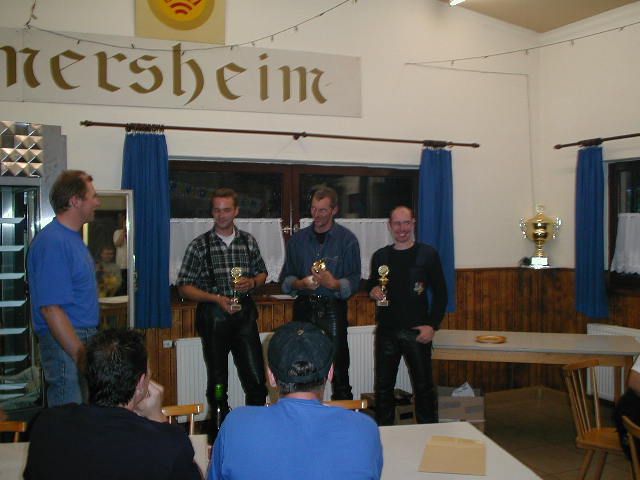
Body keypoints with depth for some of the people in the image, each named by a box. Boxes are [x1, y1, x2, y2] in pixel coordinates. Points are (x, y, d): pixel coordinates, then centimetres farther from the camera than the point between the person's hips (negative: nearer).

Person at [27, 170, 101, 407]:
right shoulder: (53, 242, -18)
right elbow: (50, 308, -23)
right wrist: (82, 356, -24)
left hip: (82, 341, 10)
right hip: (65, 343, -10)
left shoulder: (74, 237, 14)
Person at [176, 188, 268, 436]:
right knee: (217, 382, 9)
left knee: (256, 380, -1)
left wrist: (252, 282, -4)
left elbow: (262, 273, 19)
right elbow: (184, 287, -2)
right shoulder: (199, 245, -2)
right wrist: (216, 298, -15)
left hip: (244, 315, 2)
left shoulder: (248, 241, 7)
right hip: (214, 318, -2)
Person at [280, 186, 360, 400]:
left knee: (338, 365, -3)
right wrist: (299, 283, -9)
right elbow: (285, 277, 12)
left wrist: (334, 283, -22)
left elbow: (354, 282, -3)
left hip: (333, 309, -3)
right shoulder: (298, 239, 11)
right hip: (304, 308, 3)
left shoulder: (347, 240, 2)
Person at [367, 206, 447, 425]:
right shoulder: (380, 256, 8)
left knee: (424, 386, 5)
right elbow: (371, 285, 21)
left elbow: (440, 293, 0)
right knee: (383, 387, 9)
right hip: (386, 331, 3)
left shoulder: (427, 254, -1)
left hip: (417, 331, -3)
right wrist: (372, 290, -3)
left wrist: (432, 325, -9)